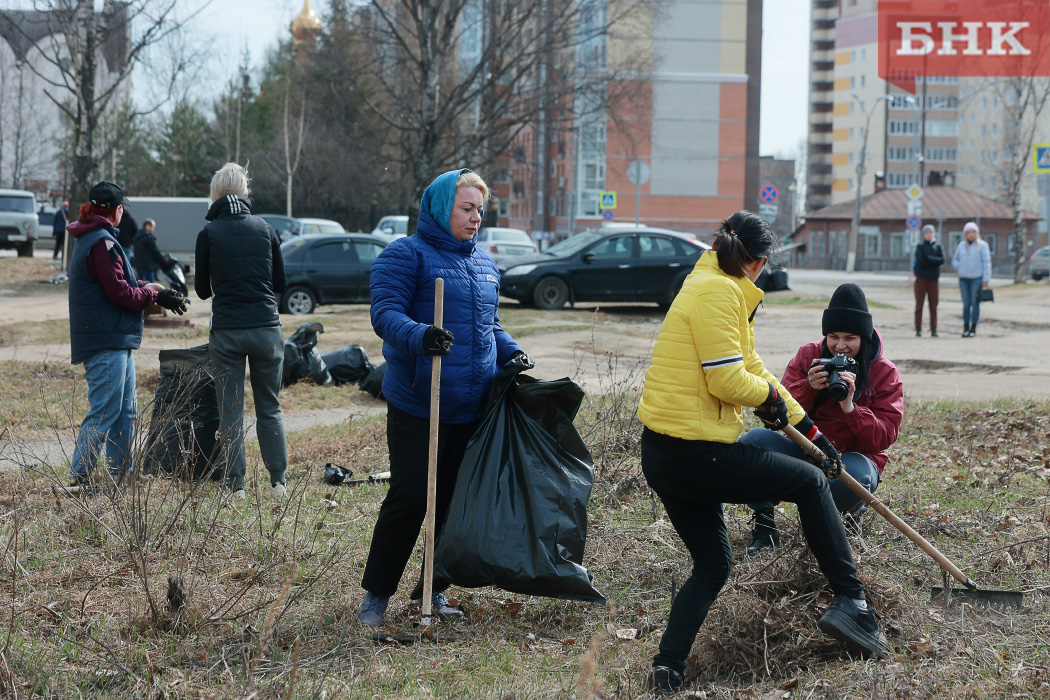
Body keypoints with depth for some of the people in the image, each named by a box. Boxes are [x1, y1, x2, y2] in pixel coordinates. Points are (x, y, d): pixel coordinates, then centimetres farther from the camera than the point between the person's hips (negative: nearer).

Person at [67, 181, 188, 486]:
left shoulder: (91, 239, 17)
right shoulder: (102, 242, -15)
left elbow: (123, 282, 19)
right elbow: (120, 293, -18)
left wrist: (153, 289, 6)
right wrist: (155, 295, -4)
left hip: (116, 341, 11)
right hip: (106, 343, -11)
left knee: (124, 413, 14)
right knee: (104, 412, -9)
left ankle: (122, 475, 19)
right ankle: (78, 478, -7)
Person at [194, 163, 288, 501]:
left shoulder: (209, 234, -3)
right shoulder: (264, 229, 3)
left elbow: (202, 289, 4)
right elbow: (280, 283, 9)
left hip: (227, 330, -2)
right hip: (266, 327, 2)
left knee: (230, 410, 5)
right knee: (269, 408, 11)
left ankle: (236, 485, 4)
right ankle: (278, 482, 9)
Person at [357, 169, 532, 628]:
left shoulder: (484, 264, 17)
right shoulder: (406, 255, -6)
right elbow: (385, 314, -17)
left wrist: (512, 352, 7)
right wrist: (420, 336, -36)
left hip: (472, 408, 7)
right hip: (417, 405, -7)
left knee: (455, 498, 10)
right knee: (409, 498, -6)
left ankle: (434, 589, 23)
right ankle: (376, 594, 7)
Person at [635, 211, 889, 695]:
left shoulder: (718, 288, 19)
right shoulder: (718, 291, -13)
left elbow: (751, 368, 25)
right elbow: (727, 380, -20)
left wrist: (809, 430, 27)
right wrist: (770, 394, 2)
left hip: (662, 456, 10)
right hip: (695, 455, -10)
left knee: (712, 565, 20)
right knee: (810, 482, 6)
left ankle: (667, 668, 11)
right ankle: (851, 602, 6)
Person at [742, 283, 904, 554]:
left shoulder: (885, 373, -2)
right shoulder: (807, 356, 2)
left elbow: (885, 437, -12)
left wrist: (849, 407, -28)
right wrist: (807, 388, -23)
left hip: (852, 456, -2)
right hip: (803, 451, 2)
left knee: (853, 474, -40)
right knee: (753, 441, -26)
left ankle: (851, 513, -1)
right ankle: (764, 524, -10)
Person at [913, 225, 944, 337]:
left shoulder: (938, 247, 8)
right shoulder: (920, 246, 2)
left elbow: (942, 260, -7)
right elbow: (920, 260, -11)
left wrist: (929, 258, -13)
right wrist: (934, 261, -8)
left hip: (934, 278, 2)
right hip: (921, 278, -1)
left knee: (933, 306, 2)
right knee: (919, 305, -1)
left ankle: (934, 330, 5)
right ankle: (918, 330, 2)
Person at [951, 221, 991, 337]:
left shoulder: (982, 245, -1)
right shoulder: (961, 245, 12)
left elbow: (986, 263, -4)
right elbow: (954, 260, 21)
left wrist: (985, 280, -10)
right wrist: (959, 268, 0)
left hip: (977, 278, -4)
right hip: (963, 279, 4)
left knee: (975, 304, -2)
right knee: (966, 304, 4)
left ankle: (973, 328, 2)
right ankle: (966, 327, 8)